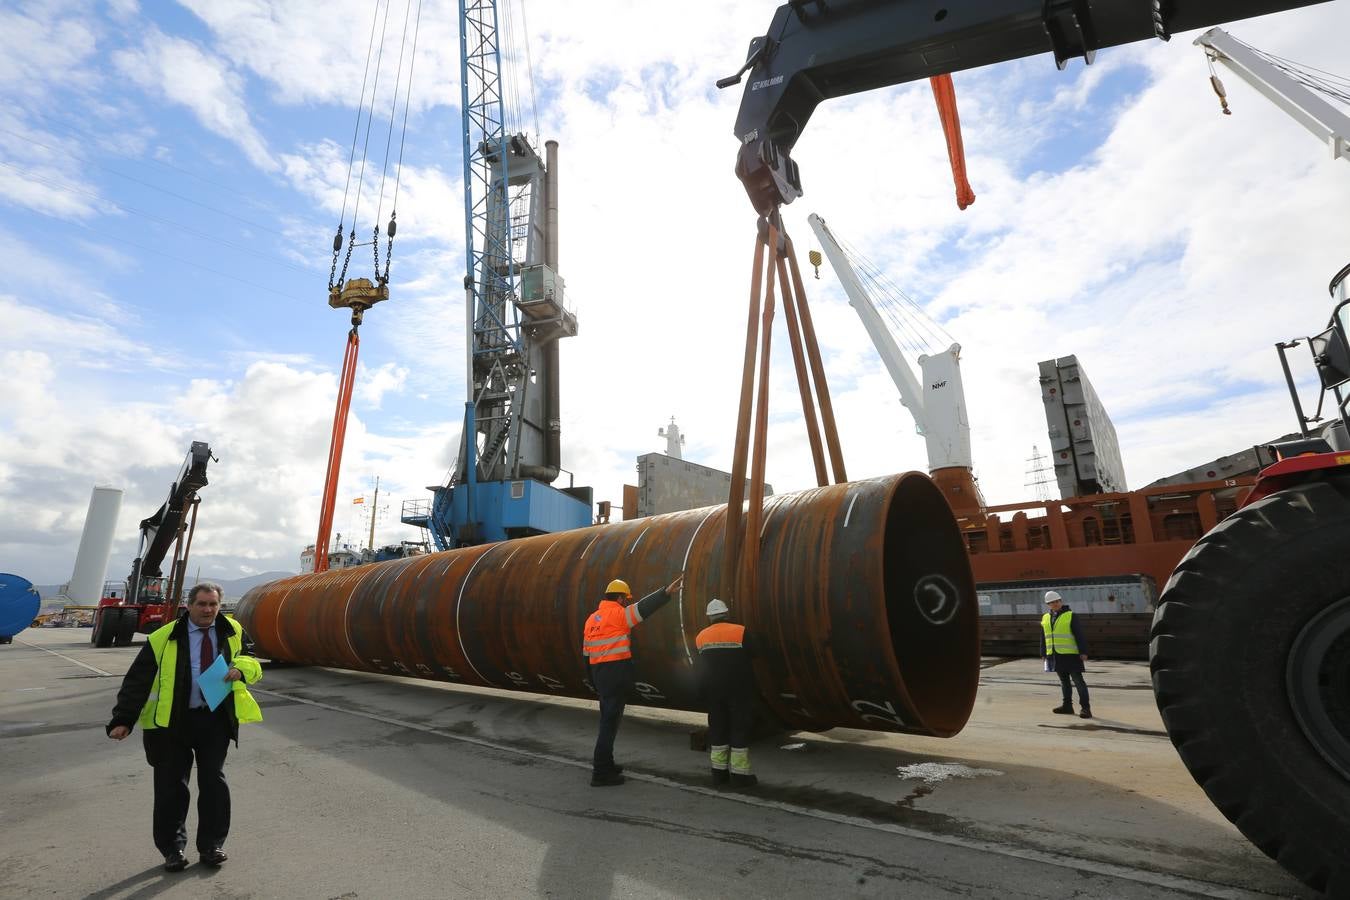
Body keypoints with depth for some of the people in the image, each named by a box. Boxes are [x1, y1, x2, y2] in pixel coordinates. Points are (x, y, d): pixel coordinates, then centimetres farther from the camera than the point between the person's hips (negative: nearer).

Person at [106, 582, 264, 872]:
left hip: (216, 719, 2)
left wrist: (240, 668, -15)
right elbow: (137, 681, -6)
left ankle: (211, 846, 20)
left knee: (214, 782, 5)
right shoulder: (164, 638, -7)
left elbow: (252, 662, 9)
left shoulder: (232, 632, 1)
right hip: (173, 721, -1)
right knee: (171, 786, 6)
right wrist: (123, 720, -13)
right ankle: (172, 849, 23)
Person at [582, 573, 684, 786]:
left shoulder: (592, 618, 15)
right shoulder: (617, 613, -10)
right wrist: (666, 592, -34)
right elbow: (642, 608, -25)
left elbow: (586, 653, 19)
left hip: (599, 673, 9)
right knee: (610, 722, -2)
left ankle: (604, 764, 31)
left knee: (608, 719, 21)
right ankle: (601, 773, 3)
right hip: (617, 673, -9)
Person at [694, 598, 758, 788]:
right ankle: (740, 774, 4)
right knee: (740, 729, 3)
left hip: (712, 690, 4)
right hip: (737, 689, -4)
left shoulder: (701, 637, 4)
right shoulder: (740, 632, -8)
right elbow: (748, 662, -4)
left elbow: (701, 667, 10)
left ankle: (719, 771, 17)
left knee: (717, 729, 13)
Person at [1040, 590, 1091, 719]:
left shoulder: (1070, 616, -6)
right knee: (1064, 681, 14)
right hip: (1055, 656, 6)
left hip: (1070, 655, -6)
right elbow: (1044, 639, 17)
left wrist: (1083, 652, -14)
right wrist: (1044, 654, 17)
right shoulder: (1045, 618, 11)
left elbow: (1079, 635, -9)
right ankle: (1067, 706, 22)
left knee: (1078, 681, -4)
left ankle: (1085, 707, 0)